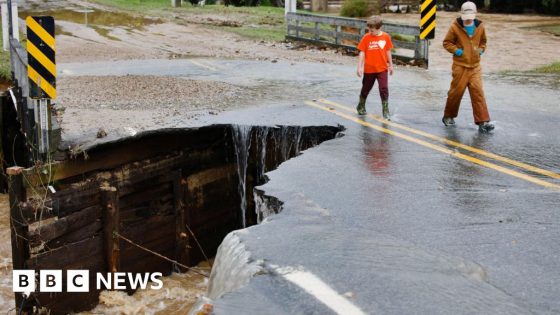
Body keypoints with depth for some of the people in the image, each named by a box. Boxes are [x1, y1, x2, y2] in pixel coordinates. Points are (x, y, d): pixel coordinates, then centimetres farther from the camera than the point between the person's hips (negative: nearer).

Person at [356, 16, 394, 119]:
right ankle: (361, 107, 36)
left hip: (382, 68, 0)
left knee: (384, 89, -7)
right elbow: (362, 53, -6)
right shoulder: (366, 37, -8)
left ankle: (386, 111, 0)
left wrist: (390, 65, 11)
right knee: (366, 88, 15)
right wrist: (359, 67, -9)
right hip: (369, 69, 0)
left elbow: (388, 51, 6)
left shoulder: (386, 37, -4)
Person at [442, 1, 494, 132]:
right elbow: (447, 42, 2)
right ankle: (448, 116, 26)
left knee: (478, 92, -6)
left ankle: (483, 122, -7)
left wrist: (481, 50, 4)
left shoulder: (480, 27, 4)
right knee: (456, 91, 5)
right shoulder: (455, 27, -7)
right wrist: (456, 50, -13)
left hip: (475, 66, 3)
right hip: (460, 66, -3)